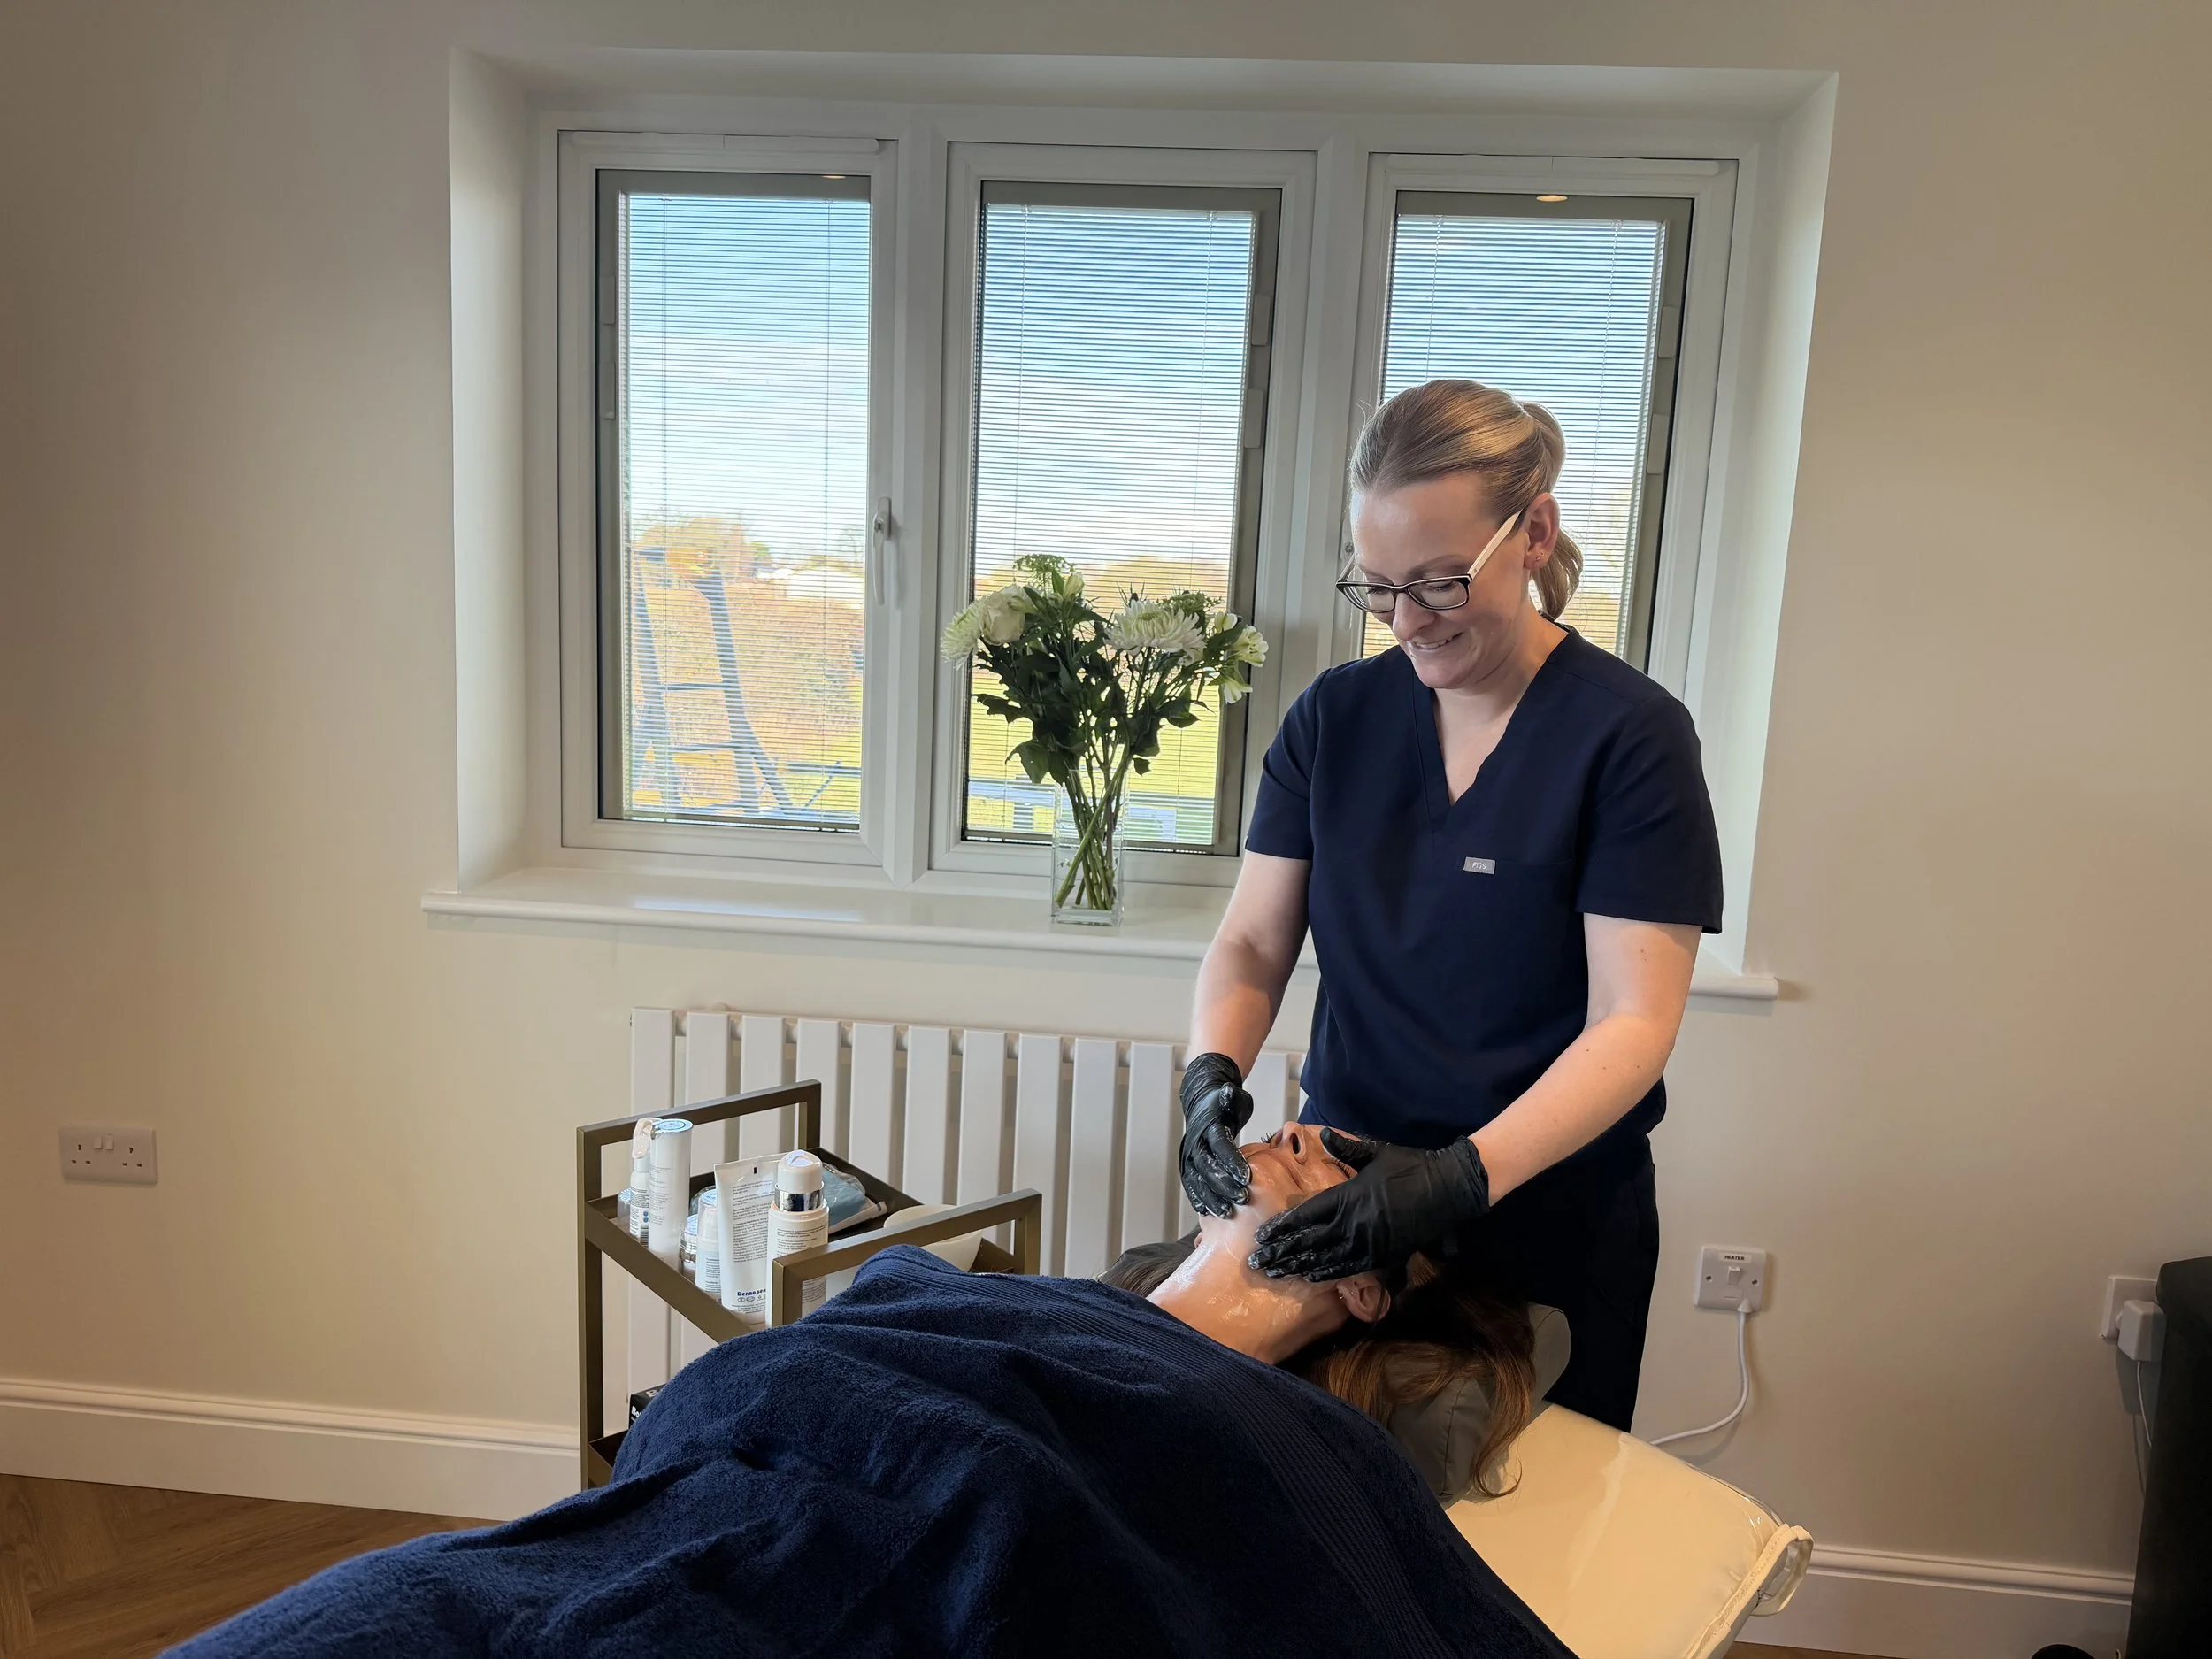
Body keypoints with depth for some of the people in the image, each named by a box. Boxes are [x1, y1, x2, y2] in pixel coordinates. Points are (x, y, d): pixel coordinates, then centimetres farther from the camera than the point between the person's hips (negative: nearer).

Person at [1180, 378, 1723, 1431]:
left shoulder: (1630, 737, -11)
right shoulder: (1336, 717, 1)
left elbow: (1633, 1026, -15)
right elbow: (1251, 943, 2)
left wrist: (1460, 1179, -28)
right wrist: (1212, 1073, -18)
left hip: (1549, 1231, -3)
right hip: (1345, 1200, 3)